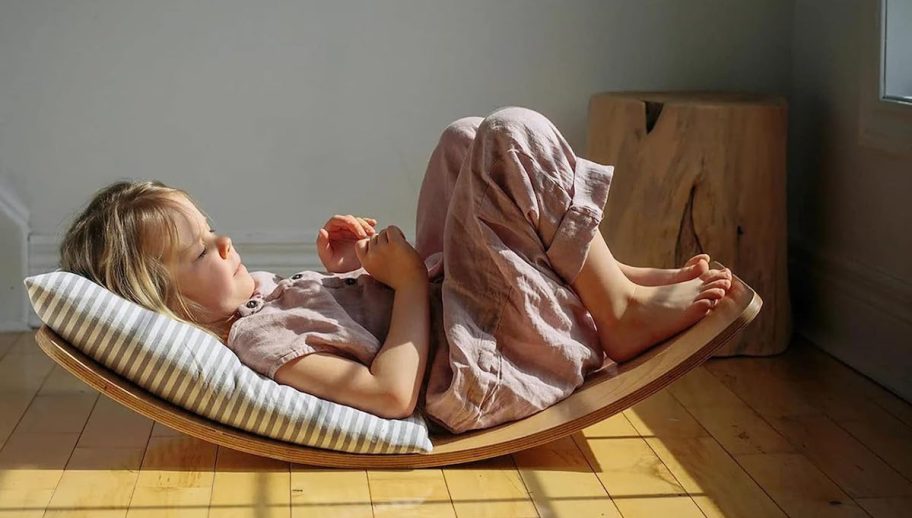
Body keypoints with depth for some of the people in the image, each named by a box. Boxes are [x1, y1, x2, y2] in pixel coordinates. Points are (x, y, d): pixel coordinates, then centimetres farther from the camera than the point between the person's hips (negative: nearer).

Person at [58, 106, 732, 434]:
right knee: (513, 137, -16)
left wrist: (342, 270, 0)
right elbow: (391, 393, -30)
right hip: (488, 369, -10)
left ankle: (611, 274, 10)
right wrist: (408, 280, -19)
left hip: (443, 308, 10)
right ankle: (621, 314, -2)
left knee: (469, 141, 14)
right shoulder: (252, 340, -24)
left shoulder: (250, 297, 6)